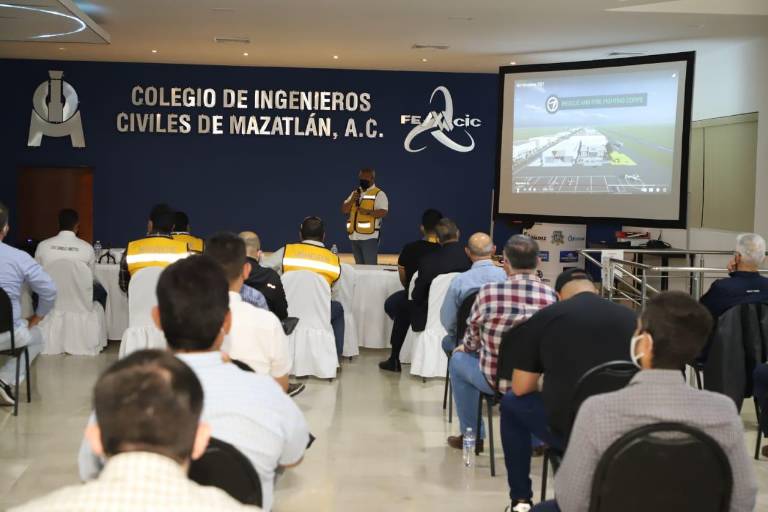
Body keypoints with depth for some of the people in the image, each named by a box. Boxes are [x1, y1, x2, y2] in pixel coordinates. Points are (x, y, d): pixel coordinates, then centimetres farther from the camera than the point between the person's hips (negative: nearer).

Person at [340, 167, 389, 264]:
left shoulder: (379, 194, -3)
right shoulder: (355, 193, 17)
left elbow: (383, 212, -15)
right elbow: (344, 210, 11)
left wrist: (368, 212, -28)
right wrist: (352, 201, -8)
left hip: (369, 236, -7)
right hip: (354, 236, 7)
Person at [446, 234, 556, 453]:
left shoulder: (488, 292, -16)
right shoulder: (553, 297, -12)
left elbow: (471, 342, -1)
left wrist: (465, 348, 23)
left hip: (494, 379, -2)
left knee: (458, 358, 28)